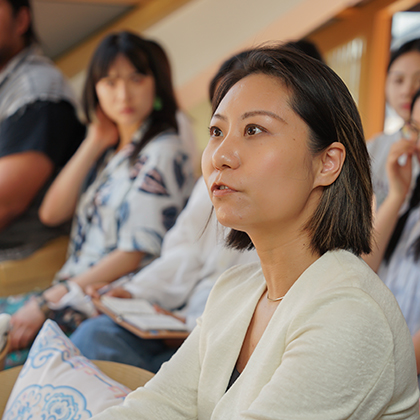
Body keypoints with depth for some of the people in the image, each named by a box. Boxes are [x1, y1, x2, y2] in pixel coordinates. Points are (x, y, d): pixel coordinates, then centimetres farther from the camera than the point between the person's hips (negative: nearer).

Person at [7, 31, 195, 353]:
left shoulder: (162, 153, -10)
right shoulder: (109, 152, 16)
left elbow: (134, 256, -17)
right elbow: (51, 213, 7)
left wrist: (46, 304, -19)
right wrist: (94, 145, 3)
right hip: (74, 289, 8)